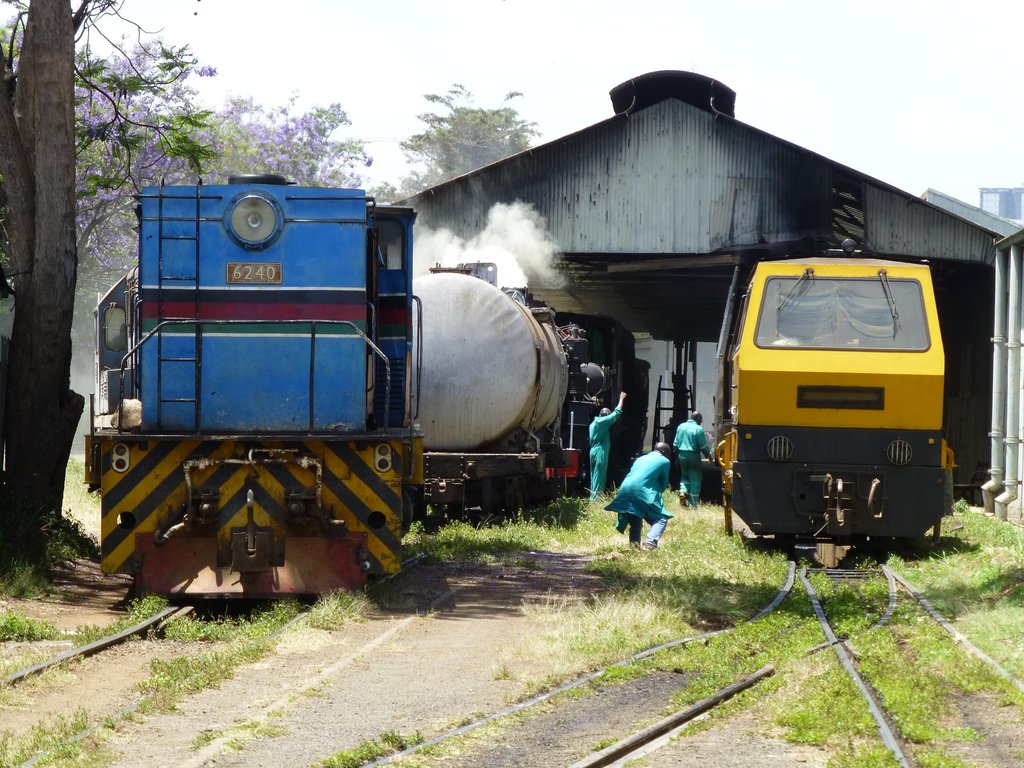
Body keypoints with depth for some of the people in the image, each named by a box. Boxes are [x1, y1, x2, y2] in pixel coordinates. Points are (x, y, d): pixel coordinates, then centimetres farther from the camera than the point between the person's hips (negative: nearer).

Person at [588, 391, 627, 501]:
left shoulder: (593, 423, 16)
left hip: (594, 452, 9)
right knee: (599, 477, -8)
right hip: (600, 452, -9)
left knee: (594, 477, 10)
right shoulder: (602, 422, -10)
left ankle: (593, 498, 11)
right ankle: (596, 499, -10)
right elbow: (616, 413, -7)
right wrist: (621, 399, 1)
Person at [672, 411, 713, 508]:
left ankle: (683, 491, -1)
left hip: (682, 455, 5)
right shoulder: (698, 429, -13)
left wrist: (677, 456, 22)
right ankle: (693, 504, 3)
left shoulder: (681, 427, 5)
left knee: (684, 475, 24)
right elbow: (703, 446, -10)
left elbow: (675, 444, 11)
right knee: (695, 480, 3)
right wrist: (709, 456, 6)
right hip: (693, 456, -5)